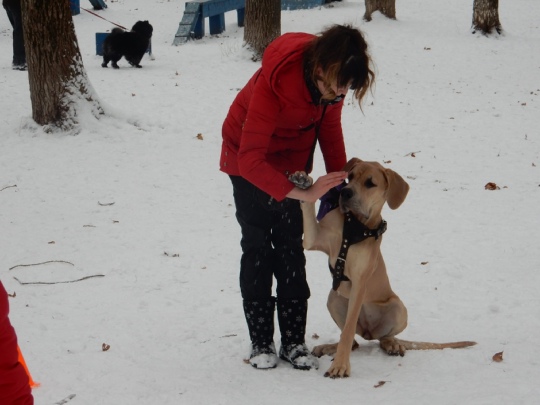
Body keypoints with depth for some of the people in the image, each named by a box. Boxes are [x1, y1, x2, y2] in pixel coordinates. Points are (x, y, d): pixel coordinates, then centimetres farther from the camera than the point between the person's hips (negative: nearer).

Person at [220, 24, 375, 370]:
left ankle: (294, 341, 2)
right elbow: (250, 160, -40)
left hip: (293, 158, 5)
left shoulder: (331, 78, -21)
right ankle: (261, 342, 2)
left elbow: (329, 126, -1)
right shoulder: (275, 81, -39)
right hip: (249, 158, -4)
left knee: (290, 245, 0)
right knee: (257, 246, -5)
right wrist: (305, 193, -43)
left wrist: (339, 182, -8)